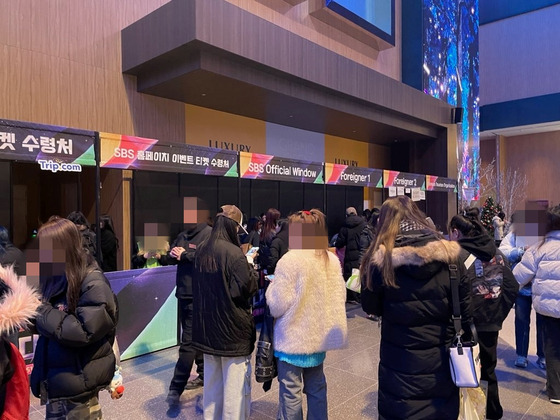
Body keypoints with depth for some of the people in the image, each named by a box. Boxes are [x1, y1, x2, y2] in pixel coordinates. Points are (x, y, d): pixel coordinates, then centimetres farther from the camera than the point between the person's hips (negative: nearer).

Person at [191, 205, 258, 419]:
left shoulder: (201, 250, 1)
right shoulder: (233, 252, -21)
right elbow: (249, 286, -19)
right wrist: (250, 266, -2)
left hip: (207, 324, 7)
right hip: (232, 326, -7)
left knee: (212, 379, 22)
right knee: (235, 381, 8)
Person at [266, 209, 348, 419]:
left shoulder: (289, 260, -18)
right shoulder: (332, 260, 1)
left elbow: (277, 305, -17)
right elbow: (339, 297, 7)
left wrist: (272, 285, 0)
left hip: (293, 338, -6)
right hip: (320, 335, 6)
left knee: (290, 392, 8)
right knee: (316, 388, 20)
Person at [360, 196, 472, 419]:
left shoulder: (381, 258, -14)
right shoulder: (448, 253, -6)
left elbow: (370, 307, -1)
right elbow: (465, 307, 1)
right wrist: (465, 340, 12)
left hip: (401, 364, -2)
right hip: (442, 359, 3)